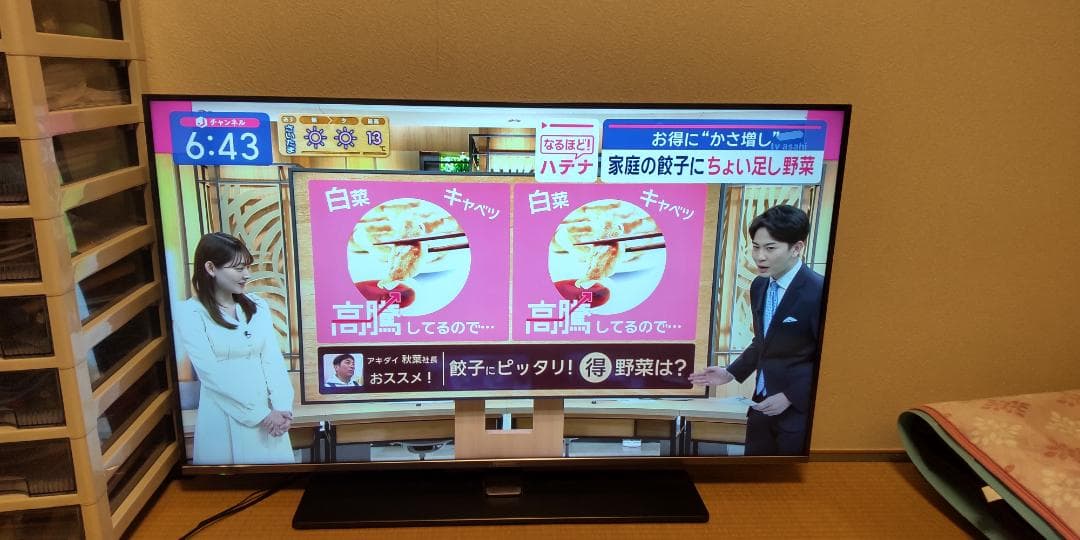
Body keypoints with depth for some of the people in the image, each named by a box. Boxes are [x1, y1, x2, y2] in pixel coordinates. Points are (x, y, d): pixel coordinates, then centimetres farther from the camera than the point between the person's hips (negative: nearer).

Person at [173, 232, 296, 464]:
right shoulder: (189, 312, -7)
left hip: (268, 413, 4)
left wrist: (282, 407, -12)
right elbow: (211, 373, -13)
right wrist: (260, 414, -14)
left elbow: (272, 359, 1)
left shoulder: (258, 306, 7)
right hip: (224, 417, -4)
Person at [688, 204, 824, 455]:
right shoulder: (759, 286, 5)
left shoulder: (819, 292, -20)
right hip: (763, 403, 7)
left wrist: (790, 397, -16)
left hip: (800, 408, -7)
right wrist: (731, 372, 9)